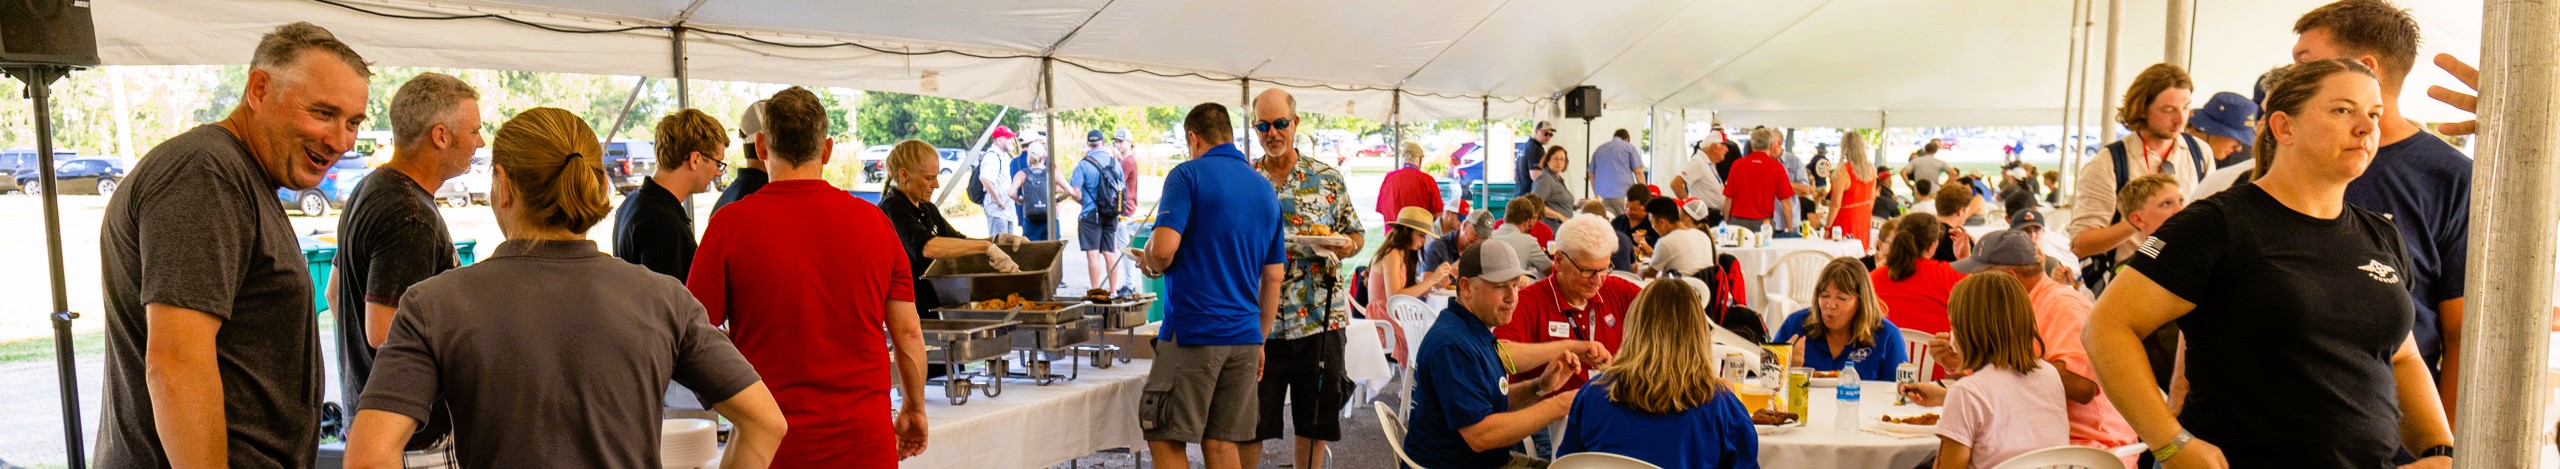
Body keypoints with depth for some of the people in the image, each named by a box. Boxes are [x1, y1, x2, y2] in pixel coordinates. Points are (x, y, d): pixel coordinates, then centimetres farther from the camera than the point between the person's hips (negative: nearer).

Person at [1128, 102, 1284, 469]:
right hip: (1245, 336, 7)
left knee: (1165, 439, 2)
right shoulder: (1265, 189, 15)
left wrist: (1151, 264, 4)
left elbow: (1164, 248, -19)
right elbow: (1273, 277, 16)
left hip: (1193, 332, -6)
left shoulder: (1188, 174, -5)